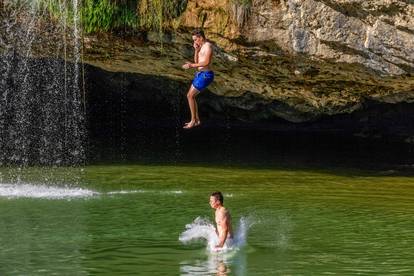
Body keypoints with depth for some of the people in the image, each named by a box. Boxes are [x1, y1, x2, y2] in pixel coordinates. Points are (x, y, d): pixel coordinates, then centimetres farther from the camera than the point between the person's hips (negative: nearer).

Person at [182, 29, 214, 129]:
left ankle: (193, 120, 2)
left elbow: (206, 62, -26)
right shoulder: (202, 47, 16)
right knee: (191, 96, 14)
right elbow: (197, 62, 15)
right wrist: (196, 50, 2)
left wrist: (192, 65, -22)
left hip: (205, 76, -10)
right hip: (200, 75, 10)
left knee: (190, 96, -8)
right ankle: (197, 120, 21)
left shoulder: (208, 46, -17)